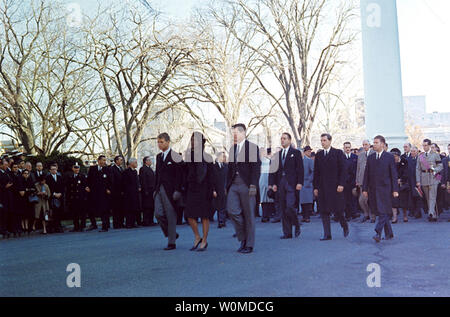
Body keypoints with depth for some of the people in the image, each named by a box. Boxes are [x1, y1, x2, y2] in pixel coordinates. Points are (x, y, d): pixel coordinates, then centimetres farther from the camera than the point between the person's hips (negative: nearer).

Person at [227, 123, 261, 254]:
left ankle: (249, 244, 12)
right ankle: (243, 238, 13)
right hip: (234, 184, 5)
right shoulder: (232, 148, 17)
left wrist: (253, 185, -16)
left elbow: (256, 168, -8)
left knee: (248, 215, 1)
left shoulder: (253, 147, -3)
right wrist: (227, 185, 12)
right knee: (232, 210, -7)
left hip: (246, 185, -5)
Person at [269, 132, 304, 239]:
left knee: (290, 207, -15)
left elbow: (300, 169, -3)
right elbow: (275, 170, 15)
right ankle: (287, 233, 10)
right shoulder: (278, 154, 15)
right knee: (283, 209, 4)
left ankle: (297, 226, 10)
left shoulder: (296, 153, 2)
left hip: (292, 184, -5)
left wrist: (300, 183, -12)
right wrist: (274, 183, 7)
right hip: (281, 184, 5)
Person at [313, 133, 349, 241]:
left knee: (337, 210, -3)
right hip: (322, 187, 4)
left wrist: (341, 184, -11)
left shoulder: (338, 153, 1)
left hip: (335, 186, -4)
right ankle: (327, 234, 7)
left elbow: (342, 170, -4)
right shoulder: (318, 155, 12)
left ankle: (345, 226, 26)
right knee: (324, 211, 1)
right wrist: (315, 187, 8)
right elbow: (316, 172, 12)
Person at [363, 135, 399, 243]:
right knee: (381, 212, 8)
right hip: (373, 188, 4)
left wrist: (395, 190, -7)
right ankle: (389, 233, 20)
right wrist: (365, 188, 5)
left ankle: (378, 233, -13)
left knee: (383, 212, -10)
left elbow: (394, 174, -2)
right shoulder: (370, 157, 11)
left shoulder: (389, 157, 0)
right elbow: (366, 174, 11)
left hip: (385, 188, -4)